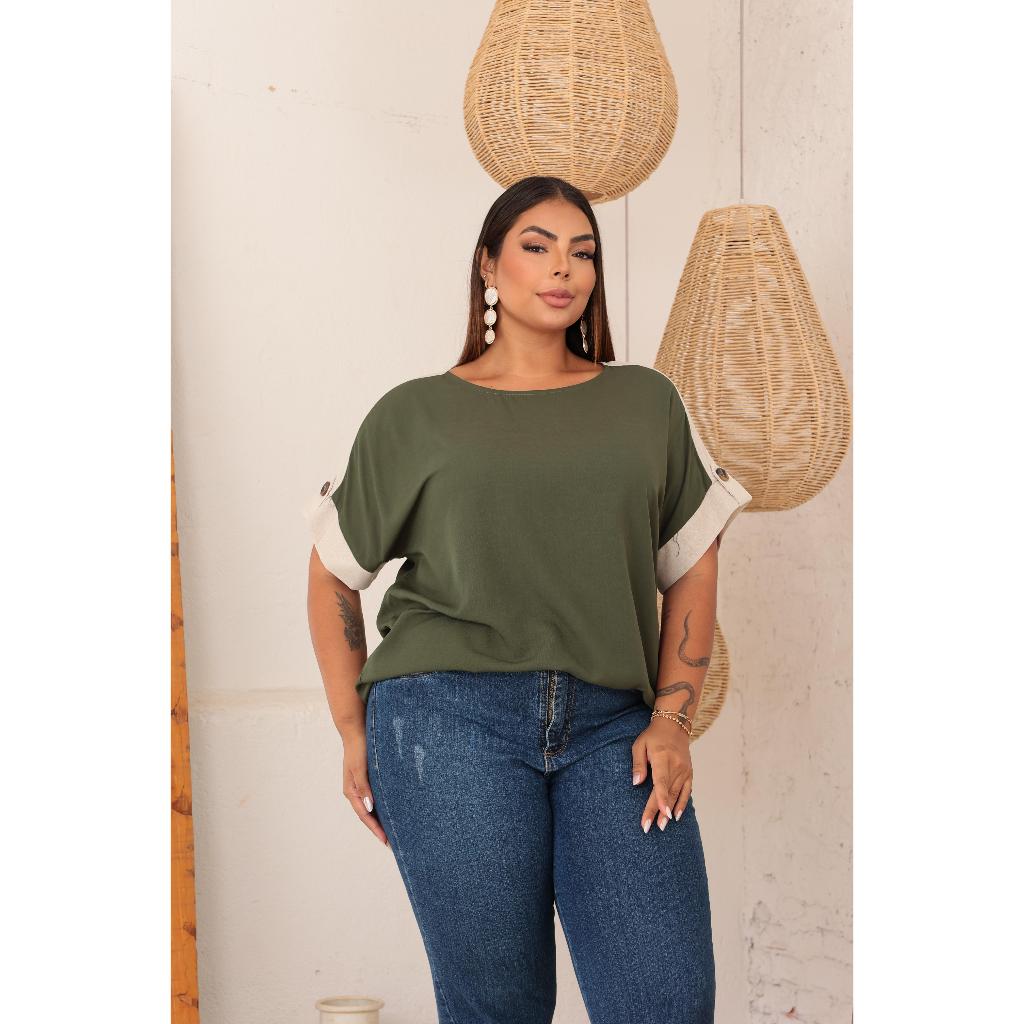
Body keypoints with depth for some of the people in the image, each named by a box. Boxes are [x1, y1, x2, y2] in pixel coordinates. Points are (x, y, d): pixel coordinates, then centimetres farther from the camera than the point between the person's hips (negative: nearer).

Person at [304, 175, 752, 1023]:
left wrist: (672, 722, 3)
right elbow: (333, 573, 14)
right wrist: (354, 735, 8)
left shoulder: (646, 403, 14)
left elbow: (693, 570, 13)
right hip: (452, 720, -2)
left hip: (610, 726, 2)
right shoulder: (416, 415, 9)